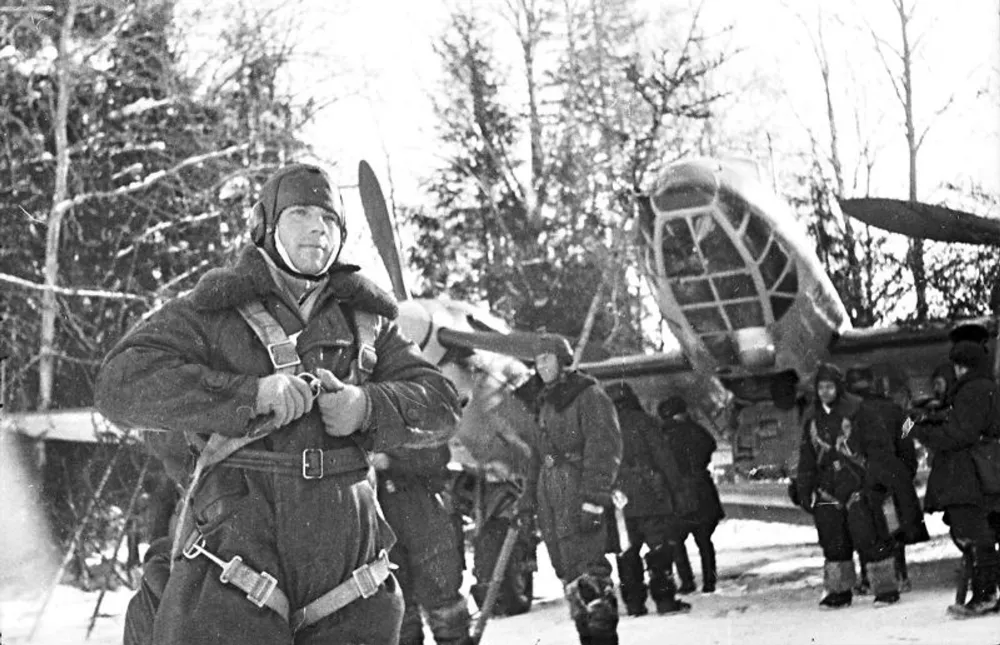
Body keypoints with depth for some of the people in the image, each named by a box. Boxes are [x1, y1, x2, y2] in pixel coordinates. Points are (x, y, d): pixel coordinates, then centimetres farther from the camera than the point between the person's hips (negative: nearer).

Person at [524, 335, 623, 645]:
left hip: (579, 493, -8)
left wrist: (593, 499, -20)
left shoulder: (589, 396, -6)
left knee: (586, 572, -14)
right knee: (567, 572, 8)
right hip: (550, 495, 8)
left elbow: (605, 448, -13)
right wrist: (531, 492, 19)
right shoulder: (546, 402, 20)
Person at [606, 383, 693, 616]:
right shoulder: (643, 422, -1)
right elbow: (664, 459, -5)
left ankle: (633, 602, 10)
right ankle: (664, 599, -5)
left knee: (627, 552, 12)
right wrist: (679, 490, -4)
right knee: (661, 546, 0)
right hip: (650, 498, -4)